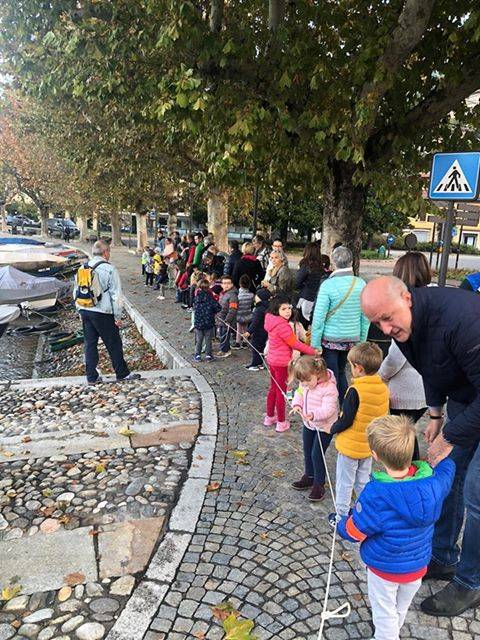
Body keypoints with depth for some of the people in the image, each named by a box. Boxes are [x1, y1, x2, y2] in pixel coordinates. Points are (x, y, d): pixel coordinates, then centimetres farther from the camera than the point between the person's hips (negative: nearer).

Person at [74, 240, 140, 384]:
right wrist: (118, 316, -6)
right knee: (114, 344, 6)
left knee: (90, 344, 12)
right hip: (102, 313, -6)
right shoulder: (109, 269, -11)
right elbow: (116, 295, -11)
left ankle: (92, 377, 17)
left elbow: (76, 292, 14)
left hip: (85, 311, 6)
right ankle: (122, 374, 16)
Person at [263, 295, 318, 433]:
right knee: (281, 392, 3)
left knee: (273, 389, 21)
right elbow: (295, 344, -19)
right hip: (281, 363, -9)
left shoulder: (272, 322, 4)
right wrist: (313, 351, -12)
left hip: (272, 360, 9)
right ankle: (281, 423, 15)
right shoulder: (283, 326, -24)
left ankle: (269, 417, 33)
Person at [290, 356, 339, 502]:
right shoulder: (304, 384, -8)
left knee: (317, 454, -1)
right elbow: (299, 393, 8)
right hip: (308, 423, 8)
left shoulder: (329, 387, -29)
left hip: (324, 425, -7)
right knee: (307, 451, 20)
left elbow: (329, 409, -32)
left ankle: (319, 484, 18)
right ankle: (309, 477, 42)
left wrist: (314, 414, -47)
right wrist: (297, 404, -14)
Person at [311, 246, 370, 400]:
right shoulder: (361, 284, -3)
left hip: (330, 339, -4)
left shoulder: (328, 285, -16)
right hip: (352, 339, 5)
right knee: (341, 373, 22)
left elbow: (319, 318, -16)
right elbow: (365, 318, 4)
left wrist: (315, 344, -9)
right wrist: (362, 341, 14)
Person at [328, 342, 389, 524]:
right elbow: (381, 416, 6)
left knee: (345, 482, 11)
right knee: (363, 480, 23)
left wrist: (333, 429, -4)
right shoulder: (383, 388, -6)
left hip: (350, 445, -6)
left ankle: (342, 515, 23)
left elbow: (346, 420, -22)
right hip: (369, 445, 6)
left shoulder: (355, 391, -27)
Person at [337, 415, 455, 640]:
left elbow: (354, 532, -23)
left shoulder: (376, 495, -38)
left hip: (384, 567, -5)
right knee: (401, 609, 31)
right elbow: (446, 467, 1)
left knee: (384, 613, 22)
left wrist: (340, 521, -2)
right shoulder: (434, 481, -25)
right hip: (418, 565, 5)